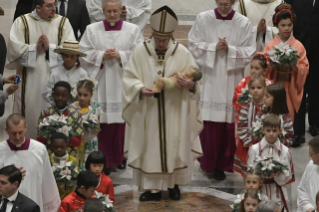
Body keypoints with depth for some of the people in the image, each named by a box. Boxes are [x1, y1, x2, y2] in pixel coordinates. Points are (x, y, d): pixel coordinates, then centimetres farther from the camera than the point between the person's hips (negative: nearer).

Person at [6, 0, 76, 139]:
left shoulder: (63, 23, 5)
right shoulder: (22, 22, 4)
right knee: (29, 111, 2)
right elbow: (14, 47, -6)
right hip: (29, 79, 0)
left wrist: (50, 48, -14)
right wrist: (34, 48, -14)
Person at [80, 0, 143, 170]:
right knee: (101, 121, -1)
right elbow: (84, 52, 4)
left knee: (121, 119, 1)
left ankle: (120, 157, 14)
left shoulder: (132, 30, 4)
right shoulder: (92, 30, 7)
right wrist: (101, 56, -10)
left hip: (123, 82, 0)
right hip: (100, 82, 1)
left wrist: (120, 55, -13)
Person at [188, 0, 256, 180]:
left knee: (228, 124, 1)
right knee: (209, 123, -1)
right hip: (209, 79, 0)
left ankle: (222, 165, 12)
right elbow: (194, 45, 0)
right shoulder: (203, 19, 1)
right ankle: (207, 161, 15)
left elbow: (249, 52, -1)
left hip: (231, 81, 0)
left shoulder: (244, 23, 0)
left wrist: (229, 49, -15)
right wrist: (214, 47, -13)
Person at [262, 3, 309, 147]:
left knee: (292, 113, -2)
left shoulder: (299, 46, 1)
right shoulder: (270, 46, 2)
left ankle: (294, 137, 9)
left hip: (292, 88, 0)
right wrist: (275, 66, -18)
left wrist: (294, 67, -19)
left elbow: (305, 68, -1)